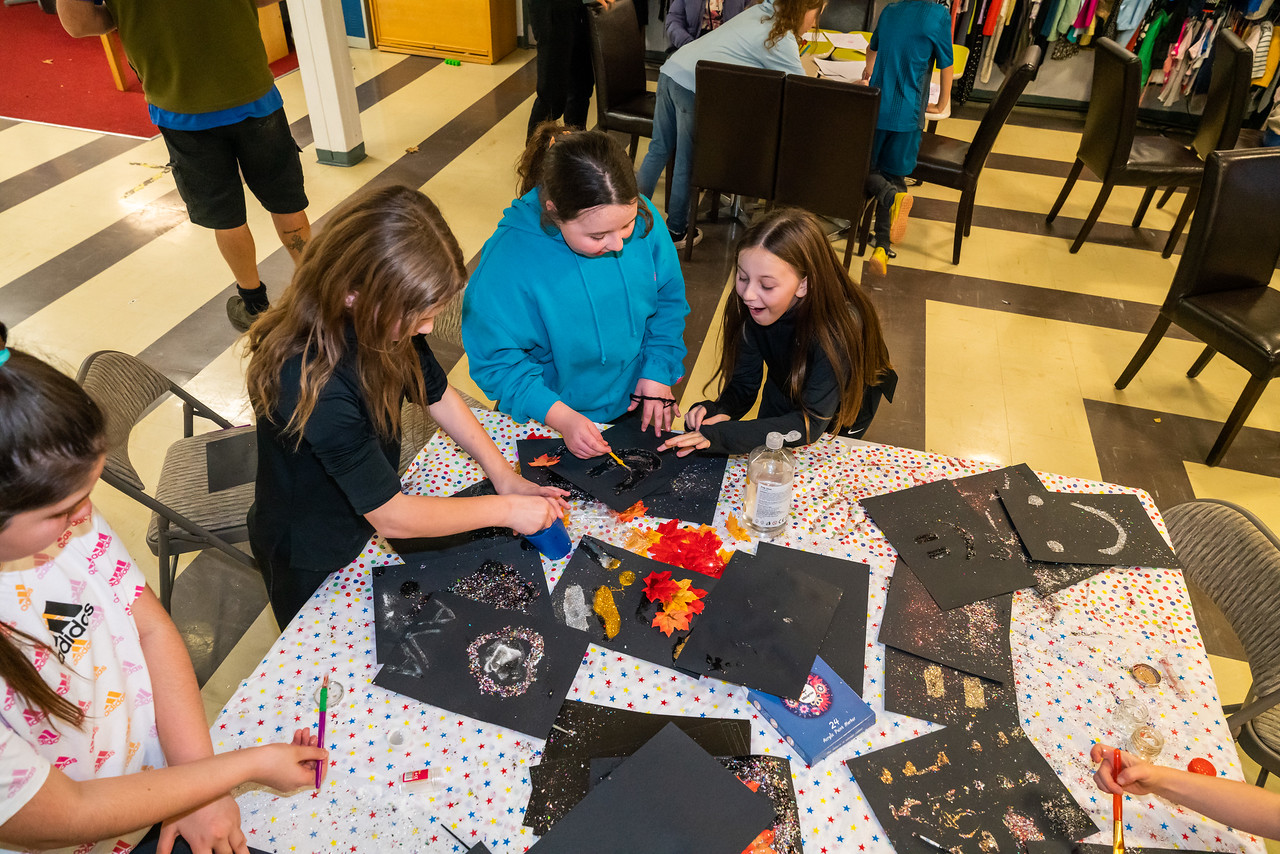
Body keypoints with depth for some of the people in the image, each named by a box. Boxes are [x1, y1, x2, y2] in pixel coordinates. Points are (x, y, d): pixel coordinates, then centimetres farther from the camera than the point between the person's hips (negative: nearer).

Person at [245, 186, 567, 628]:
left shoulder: (379, 321, -20)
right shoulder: (312, 383, -42)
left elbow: (437, 394, -3)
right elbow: (391, 516, -33)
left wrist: (504, 477, -10)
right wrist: (506, 510, -24)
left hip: (372, 512, 6)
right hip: (311, 560, -6)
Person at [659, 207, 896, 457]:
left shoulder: (840, 326, -40)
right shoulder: (753, 310, -26)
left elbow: (810, 424, -42)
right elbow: (743, 384, -17)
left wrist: (719, 436, -53)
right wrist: (718, 412, -42)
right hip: (782, 403, 4)